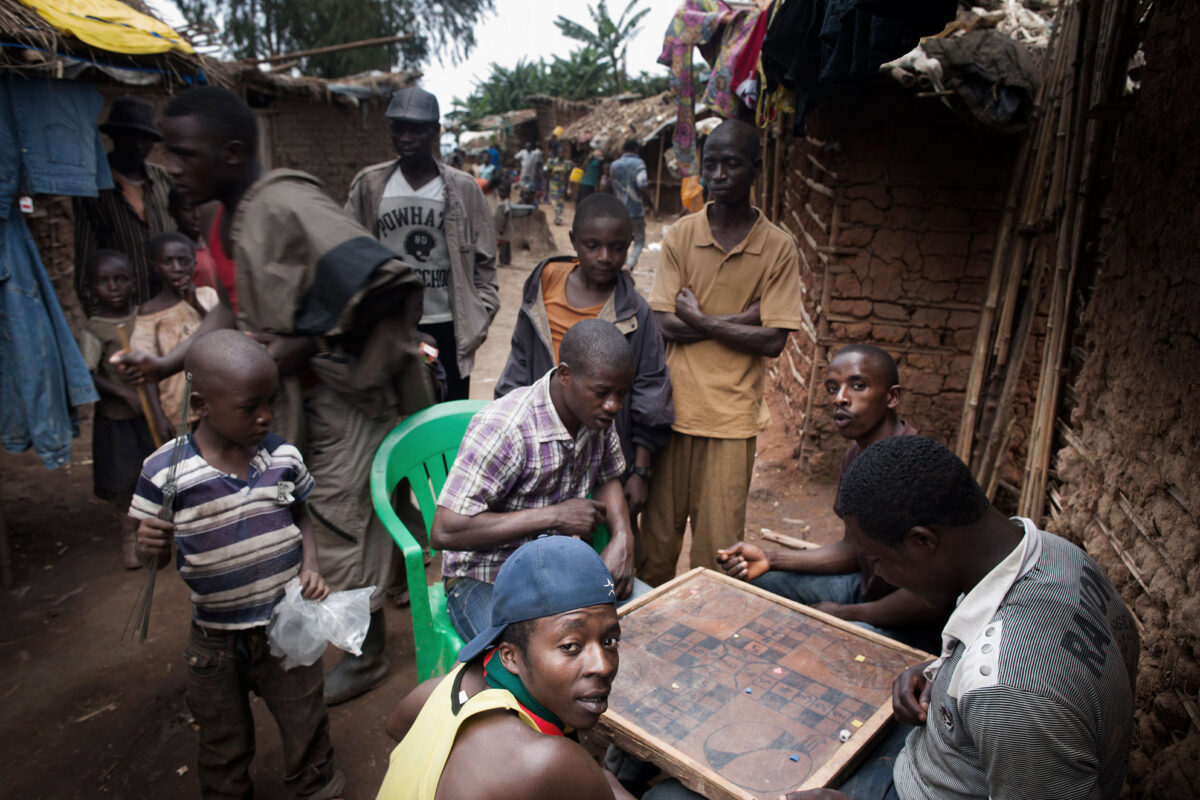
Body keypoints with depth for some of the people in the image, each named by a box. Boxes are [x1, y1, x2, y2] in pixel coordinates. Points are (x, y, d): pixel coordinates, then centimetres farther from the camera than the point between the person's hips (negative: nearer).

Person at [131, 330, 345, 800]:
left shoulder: (283, 456, -9)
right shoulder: (165, 472, -16)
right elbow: (154, 559, -4)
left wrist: (310, 566, -9)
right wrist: (149, 547, -27)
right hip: (216, 637, -1)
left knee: (306, 730, 17)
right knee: (223, 745, 23)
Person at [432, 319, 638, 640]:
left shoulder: (596, 413, -5)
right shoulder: (503, 429, -27)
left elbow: (607, 479, 13)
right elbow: (444, 532, -28)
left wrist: (623, 538, -8)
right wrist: (554, 516, -26)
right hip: (486, 581, -6)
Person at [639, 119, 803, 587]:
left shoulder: (778, 248, -3)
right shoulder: (681, 235, 1)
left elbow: (772, 340, -8)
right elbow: (664, 324, -6)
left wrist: (701, 321, -9)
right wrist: (740, 318, -11)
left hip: (733, 414, -1)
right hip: (674, 405, 2)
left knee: (718, 540, 7)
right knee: (658, 526, 13)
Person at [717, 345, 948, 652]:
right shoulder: (855, 454, 1)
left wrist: (845, 613, -15)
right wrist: (771, 558, -1)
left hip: (916, 627, -8)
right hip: (868, 586, 9)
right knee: (755, 582, 6)